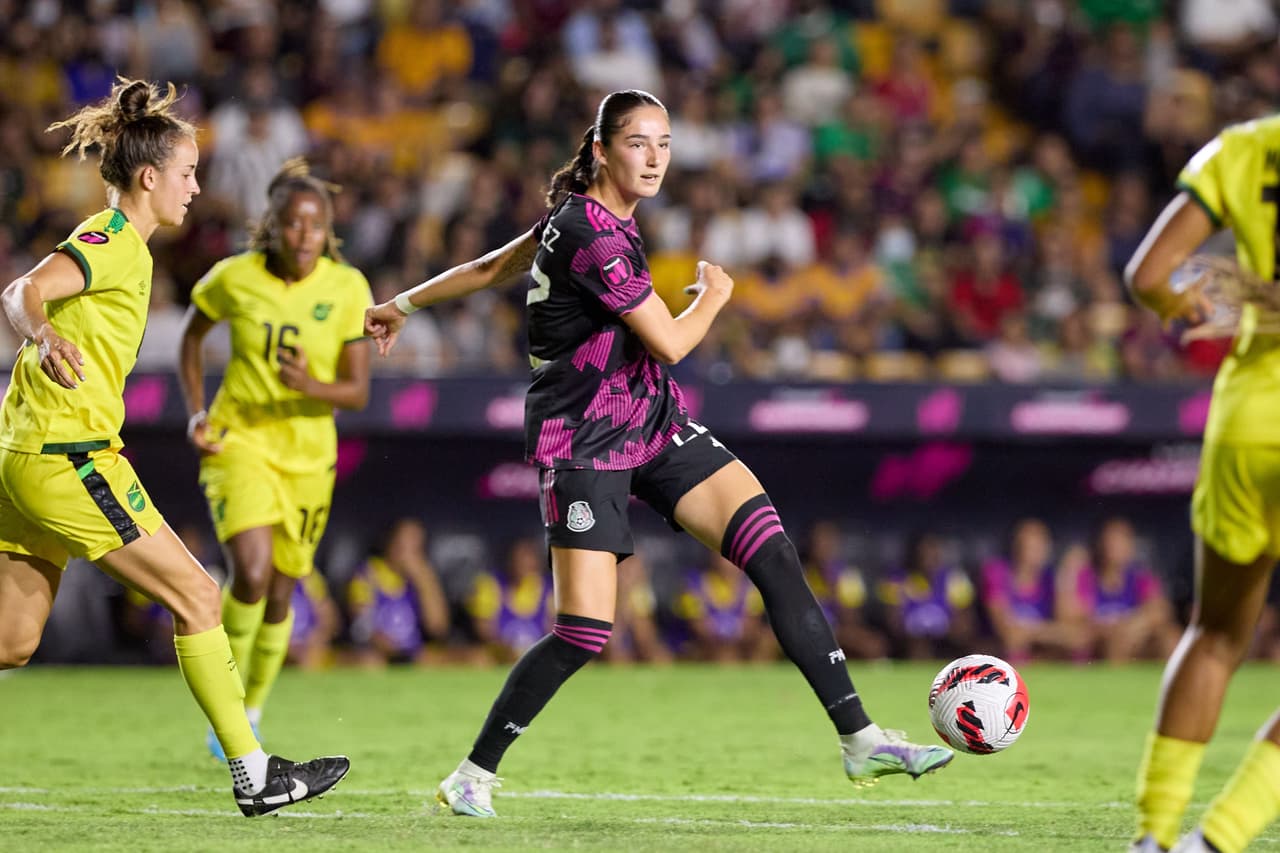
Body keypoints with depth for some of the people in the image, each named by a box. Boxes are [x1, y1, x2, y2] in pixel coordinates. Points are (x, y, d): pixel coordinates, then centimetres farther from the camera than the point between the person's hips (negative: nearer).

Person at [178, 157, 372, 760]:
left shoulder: (347, 288, -9)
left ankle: (251, 715, 32)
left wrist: (312, 387, -30)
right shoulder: (234, 278, -10)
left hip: (308, 454, 2)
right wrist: (196, 413, -1)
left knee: (279, 595, 9)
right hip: (238, 440, -2)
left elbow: (358, 391, -9)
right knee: (251, 572, -24)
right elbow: (192, 335, 11)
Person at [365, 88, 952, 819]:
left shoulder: (582, 217, 7)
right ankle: (473, 774, 10)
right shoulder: (593, 234, -21)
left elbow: (488, 269, 18)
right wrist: (715, 294, 2)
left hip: (655, 426, 9)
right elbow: (670, 342, -18)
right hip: (584, 448, -8)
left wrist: (402, 306, 30)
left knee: (776, 556, -7)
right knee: (584, 634, -11)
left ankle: (860, 739, -7)